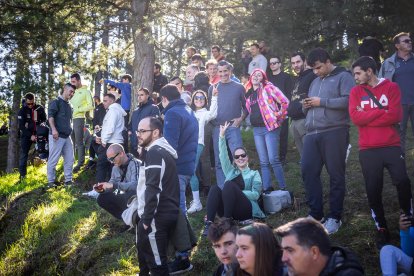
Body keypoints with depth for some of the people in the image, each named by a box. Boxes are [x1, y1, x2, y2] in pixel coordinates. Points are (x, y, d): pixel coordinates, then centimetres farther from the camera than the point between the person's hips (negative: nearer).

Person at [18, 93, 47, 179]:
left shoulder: (40, 108, -2)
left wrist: (43, 124, -15)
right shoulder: (22, 110, -8)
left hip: (38, 134, 2)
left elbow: (44, 119, 11)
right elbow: (21, 126, -12)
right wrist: (30, 136, -22)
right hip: (26, 135, -2)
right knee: (23, 155, -5)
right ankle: (22, 175, -1)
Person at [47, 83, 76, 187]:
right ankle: (51, 181, 5)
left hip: (67, 136, 8)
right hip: (57, 136, -8)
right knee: (53, 160, -2)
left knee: (69, 159, 7)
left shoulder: (69, 105, 19)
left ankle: (68, 180, 14)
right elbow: (50, 116, -17)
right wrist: (53, 129, -29)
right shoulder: (56, 102, -5)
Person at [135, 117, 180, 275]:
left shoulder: (155, 153, -17)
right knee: (145, 250, 21)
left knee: (156, 262, -3)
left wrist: (147, 218, -19)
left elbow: (153, 189, -24)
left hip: (158, 217, -10)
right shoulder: (160, 151, 17)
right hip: (164, 214, 10)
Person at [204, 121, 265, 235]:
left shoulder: (254, 174, 18)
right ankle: (209, 223, -39)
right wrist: (222, 135, 3)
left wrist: (236, 192, -11)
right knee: (215, 188, -26)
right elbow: (223, 156, 14)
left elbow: (256, 194, 2)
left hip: (245, 210, -3)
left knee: (229, 184, -28)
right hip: (228, 210, 3)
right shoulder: (231, 171, 28)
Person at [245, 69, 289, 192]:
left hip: (270, 127, -6)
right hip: (257, 130, 6)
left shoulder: (268, 88, -4)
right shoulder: (249, 93, 15)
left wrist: (279, 117, -7)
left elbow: (285, 102, -9)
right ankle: (267, 189, 9)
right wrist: (252, 121, 13)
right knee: (263, 162, 6)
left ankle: (283, 188, -3)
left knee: (273, 160, -11)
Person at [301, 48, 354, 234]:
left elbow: (349, 100, -14)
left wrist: (322, 102, -12)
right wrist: (306, 106, 7)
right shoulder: (315, 82, 25)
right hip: (312, 134, 7)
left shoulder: (343, 77, 2)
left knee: (335, 175, -1)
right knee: (308, 172, 1)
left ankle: (335, 217, 8)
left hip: (334, 132, -7)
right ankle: (315, 214, 12)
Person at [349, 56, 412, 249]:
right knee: (373, 191, 0)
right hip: (368, 149, 2)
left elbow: (396, 116, -11)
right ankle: (381, 229, 16)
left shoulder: (391, 87, 2)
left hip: (391, 146, -1)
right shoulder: (356, 91, 8)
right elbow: (355, 117, -7)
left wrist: (367, 117, -10)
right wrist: (382, 112, -9)